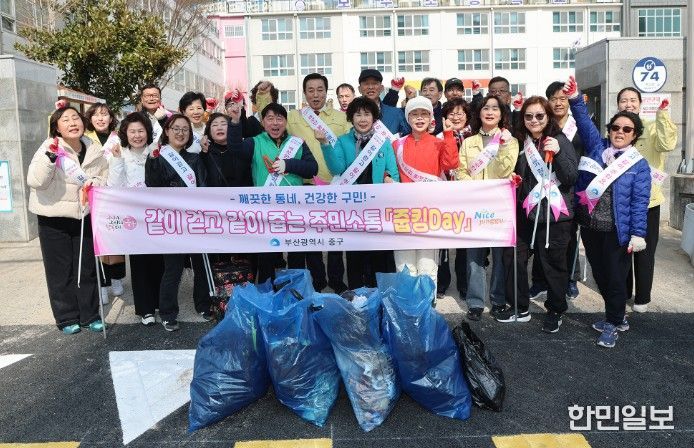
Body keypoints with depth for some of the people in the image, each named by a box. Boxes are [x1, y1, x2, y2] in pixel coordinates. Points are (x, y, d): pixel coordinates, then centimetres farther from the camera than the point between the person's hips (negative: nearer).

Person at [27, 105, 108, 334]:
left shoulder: (94, 151, 0)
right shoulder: (49, 147, -11)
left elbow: (106, 178, 11)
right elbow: (35, 181, -21)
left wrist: (95, 182, -11)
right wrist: (50, 157, -33)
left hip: (85, 216, 4)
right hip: (54, 218, -3)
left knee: (87, 268, 11)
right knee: (61, 271, 6)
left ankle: (90, 315, 24)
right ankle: (67, 318, 19)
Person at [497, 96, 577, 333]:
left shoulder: (560, 141, -3)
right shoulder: (520, 141, 8)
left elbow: (571, 178, -10)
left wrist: (558, 153, -22)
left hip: (554, 213, -4)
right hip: (525, 212, 4)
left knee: (553, 262, 4)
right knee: (513, 257, 5)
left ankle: (555, 311, 24)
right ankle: (519, 307, 23)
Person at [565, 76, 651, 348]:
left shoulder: (639, 165, -2)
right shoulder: (597, 148, 7)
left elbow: (639, 202, -6)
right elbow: (585, 123, -2)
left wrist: (638, 234, -11)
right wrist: (575, 99, -18)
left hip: (616, 231, -4)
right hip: (589, 226, 4)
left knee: (615, 277, 4)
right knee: (599, 274, 15)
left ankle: (613, 324, 20)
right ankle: (616, 317, 34)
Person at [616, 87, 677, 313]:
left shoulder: (651, 128, -3)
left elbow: (667, 145, -23)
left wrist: (662, 115, -28)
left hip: (646, 200, -2)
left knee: (644, 251, 6)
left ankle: (642, 297, 20)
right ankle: (623, 292, 29)